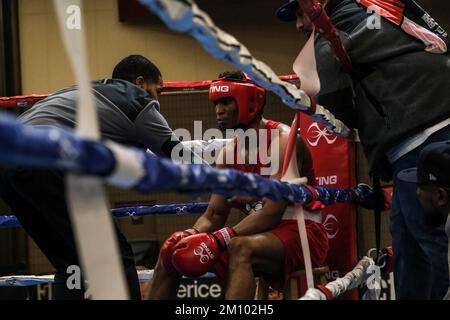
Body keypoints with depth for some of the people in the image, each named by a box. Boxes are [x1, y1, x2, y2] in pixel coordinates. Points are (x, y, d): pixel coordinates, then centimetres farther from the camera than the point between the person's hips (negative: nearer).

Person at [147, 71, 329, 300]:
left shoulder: (284, 141, -13)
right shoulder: (229, 153, 10)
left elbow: (272, 213, -23)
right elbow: (214, 215, 10)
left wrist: (220, 239, -32)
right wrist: (192, 235, -13)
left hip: (303, 232, -8)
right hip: (260, 233, 8)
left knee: (240, 248, -38)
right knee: (172, 251, -2)